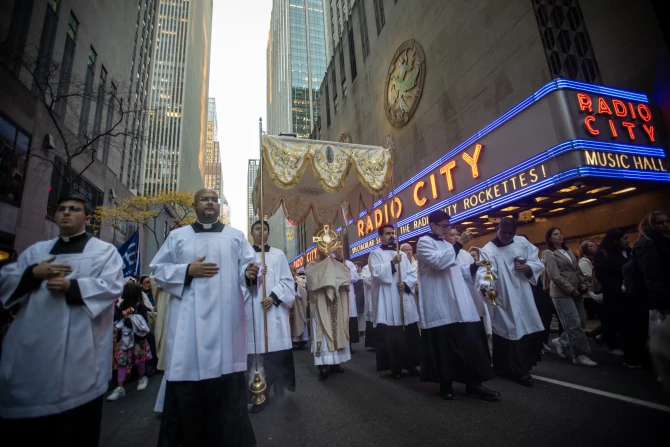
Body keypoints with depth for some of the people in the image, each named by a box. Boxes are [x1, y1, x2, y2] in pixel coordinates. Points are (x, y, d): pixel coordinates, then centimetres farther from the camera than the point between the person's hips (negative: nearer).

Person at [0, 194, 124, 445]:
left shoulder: (105, 251, 5)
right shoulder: (36, 250, 20)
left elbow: (112, 286, -9)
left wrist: (72, 286, -20)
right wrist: (33, 273, -7)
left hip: (79, 348, -4)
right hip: (32, 344, 4)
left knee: (77, 426, 4)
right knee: (29, 427, 11)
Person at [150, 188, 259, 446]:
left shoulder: (236, 236, 13)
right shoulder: (177, 236, 12)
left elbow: (245, 266, 4)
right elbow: (158, 269, 8)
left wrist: (249, 273, -19)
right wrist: (188, 270, -8)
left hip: (225, 320, 0)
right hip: (188, 320, 0)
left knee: (226, 383, 3)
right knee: (188, 376, 2)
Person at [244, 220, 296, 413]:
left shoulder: (279, 255, 10)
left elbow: (287, 281, 5)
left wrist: (274, 296, -9)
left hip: (274, 308, 1)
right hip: (253, 309, 0)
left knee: (275, 350, -2)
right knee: (256, 351, -3)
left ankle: (274, 388, 13)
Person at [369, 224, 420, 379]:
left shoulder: (402, 254, 17)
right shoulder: (375, 253, 2)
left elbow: (413, 274, 10)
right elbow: (376, 273, -13)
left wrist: (406, 284, -8)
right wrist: (392, 263, -21)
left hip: (405, 300, 5)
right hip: (387, 302, -5)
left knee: (409, 335, 9)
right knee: (391, 336, -1)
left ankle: (410, 364, 22)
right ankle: (395, 367, 11)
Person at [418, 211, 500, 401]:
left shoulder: (447, 245, 21)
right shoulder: (424, 242, -2)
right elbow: (438, 262, -19)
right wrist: (458, 245, -20)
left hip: (457, 302, 7)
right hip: (439, 305, -7)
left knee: (469, 342, 4)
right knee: (444, 345, 0)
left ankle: (473, 384, 12)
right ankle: (446, 384, 13)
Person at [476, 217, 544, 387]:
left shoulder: (522, 242, 5)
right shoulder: (488, 250, -12)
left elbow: (538, 262, 10)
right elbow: (484, 270, -27)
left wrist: (528, 267, -13)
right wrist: (484, 283, -48)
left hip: (523, 297, 6)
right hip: (503, 299, -6)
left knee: (531, 332, 14)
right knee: (512, 333, -1)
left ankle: (522, 367, 35)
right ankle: (519, 370, 15)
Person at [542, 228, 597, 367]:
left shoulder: (568, 251, 18)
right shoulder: (548, 253, -5)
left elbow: (578, 270, 18)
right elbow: (555, 276, -13)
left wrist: (584, 285, 4)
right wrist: (571, 290, -13)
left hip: (576, 291, 8)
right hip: (562, 293, -8)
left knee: (581, 322, 8)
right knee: (574, 323, -7)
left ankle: (561, 342, 25)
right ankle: (580, 355, 5)